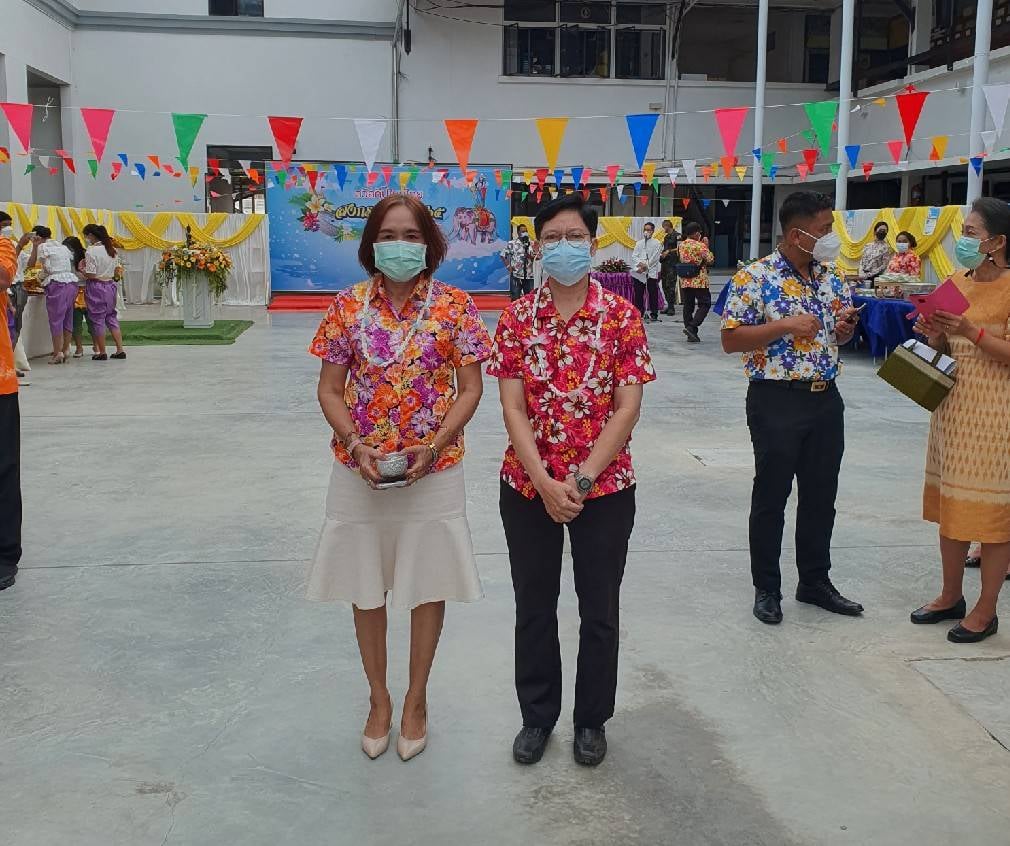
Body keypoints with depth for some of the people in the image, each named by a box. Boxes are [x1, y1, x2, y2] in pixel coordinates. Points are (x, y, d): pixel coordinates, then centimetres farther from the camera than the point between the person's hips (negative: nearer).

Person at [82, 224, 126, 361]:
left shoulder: (91, 251, -15)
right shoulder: (112, 249, 6)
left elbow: (90, 275, -18)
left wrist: (82, 269, -1)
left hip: (96, 288, -7)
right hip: (110, 285, 7)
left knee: (97, 320, 3)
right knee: (112, 317, 15)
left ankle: (102, 353, 9)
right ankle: (120, 350, 12)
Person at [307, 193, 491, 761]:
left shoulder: (454, 306, -5)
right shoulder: (349, 306, -1)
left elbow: (470, 390, -4)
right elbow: (330, 390, 1)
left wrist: (432, 446, -18)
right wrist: (358, 446, -15)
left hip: (434, 473, -1)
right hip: (359, 474, 2)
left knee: (429, 588, 11)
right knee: (365, 591, 13)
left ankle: (416, 699, 32)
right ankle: (379, 699, 34)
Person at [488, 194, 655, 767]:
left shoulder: (621, 316, -5)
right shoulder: (518, 317, -1)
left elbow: (628, 408, -9)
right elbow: (513, 407, -6)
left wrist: (580, 481, -15)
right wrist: (545, 483, -16)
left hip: (605, 488, -1)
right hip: (528, 486, 2)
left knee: (600, 610, 11)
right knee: (534, 606, 13)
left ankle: (593, 720, 32)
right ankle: (538, 716, 32)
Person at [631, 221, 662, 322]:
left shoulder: (656, 244, 6)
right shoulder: (639, 243, 17)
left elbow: (655, 258, -3)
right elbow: (634, 256, 7)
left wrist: (646, 266, -13)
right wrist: (640, 263, -12)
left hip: (651, 272, -3)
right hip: (638, 272, 3)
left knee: (653, 294, -3)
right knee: (638, 294, 3)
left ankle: (654, 314, 1)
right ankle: (639, 313, 11)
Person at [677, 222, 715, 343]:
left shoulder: (681, 245, 4)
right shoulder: (700, 246, -13)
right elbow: (710, 261, -10)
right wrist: (707, 246, 0)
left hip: (685, 281, 6)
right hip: (699, 281, -6)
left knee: (688, 306, 9)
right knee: (704, 305, 5)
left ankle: (691, 334, 11)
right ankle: (691, 327, -12)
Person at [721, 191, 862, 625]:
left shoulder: (831, 278, 9)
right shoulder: (755, 278, -11)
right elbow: (730, 340, -13)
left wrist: (846, 326, -4)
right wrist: (784, 326, -22)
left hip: (826, 397, 6)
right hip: (776, 399, -6)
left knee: (821, 495, 14)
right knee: (771, 496, 5)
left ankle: (815, 581, 29)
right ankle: (766, 589, 18)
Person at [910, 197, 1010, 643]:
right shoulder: (958, 283, 10)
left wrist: (972, 332, -25)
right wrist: (935, 334, -2)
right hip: (953, 404, 8)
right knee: (950, 504, 13)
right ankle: (951, 596, 27)